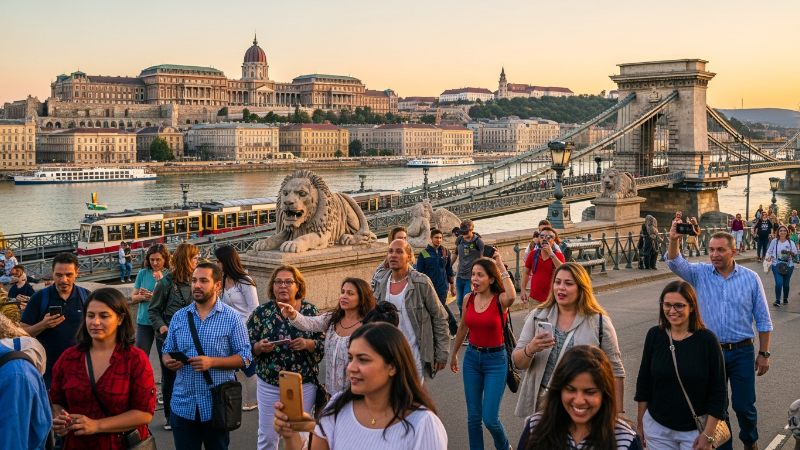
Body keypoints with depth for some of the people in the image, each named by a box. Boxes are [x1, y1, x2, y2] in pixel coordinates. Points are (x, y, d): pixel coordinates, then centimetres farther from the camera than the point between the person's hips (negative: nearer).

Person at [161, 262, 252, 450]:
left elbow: (245, 357, -8)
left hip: (217, 405, -3)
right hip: (183, 405, 3)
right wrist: (168, 362, -13)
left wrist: (212, 362, -21)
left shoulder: (232, 318, -7)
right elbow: (167, 350, 11)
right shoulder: (179, 317, 5)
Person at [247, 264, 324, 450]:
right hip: (269, 385, 0)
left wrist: (308, 344, -21)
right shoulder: (261, 312, -3)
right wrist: (259, 347, -22)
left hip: (304, 385, 0)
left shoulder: (310, 311, -2)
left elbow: (324, 345, -2)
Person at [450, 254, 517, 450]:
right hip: (471, 358, 4)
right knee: (473, 416, 10)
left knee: (490, 418, -4)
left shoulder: (500, 299, -14)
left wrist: (501, 268, -33)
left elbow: (512, 297, -41)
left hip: (495, 360, -4)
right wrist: (454, 354, 24)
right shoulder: (469, 298, -2)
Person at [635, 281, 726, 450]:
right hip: (657, 428, 2)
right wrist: (640, 423, 7)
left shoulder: (707, 340, -13)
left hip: (695, 430, -2)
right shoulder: (654, 335, -5)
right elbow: (644, 381, 4)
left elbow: (718, 390, -8)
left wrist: (708, 434, -9)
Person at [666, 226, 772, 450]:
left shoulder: (750, 278, -4)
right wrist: (673, 240, -40)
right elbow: (675, 264, -21)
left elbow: (763, 320, 1)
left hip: (742, 352, -1)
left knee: (744, 406, 6)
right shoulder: (700, 274, -3)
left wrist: (764, 353, 0)